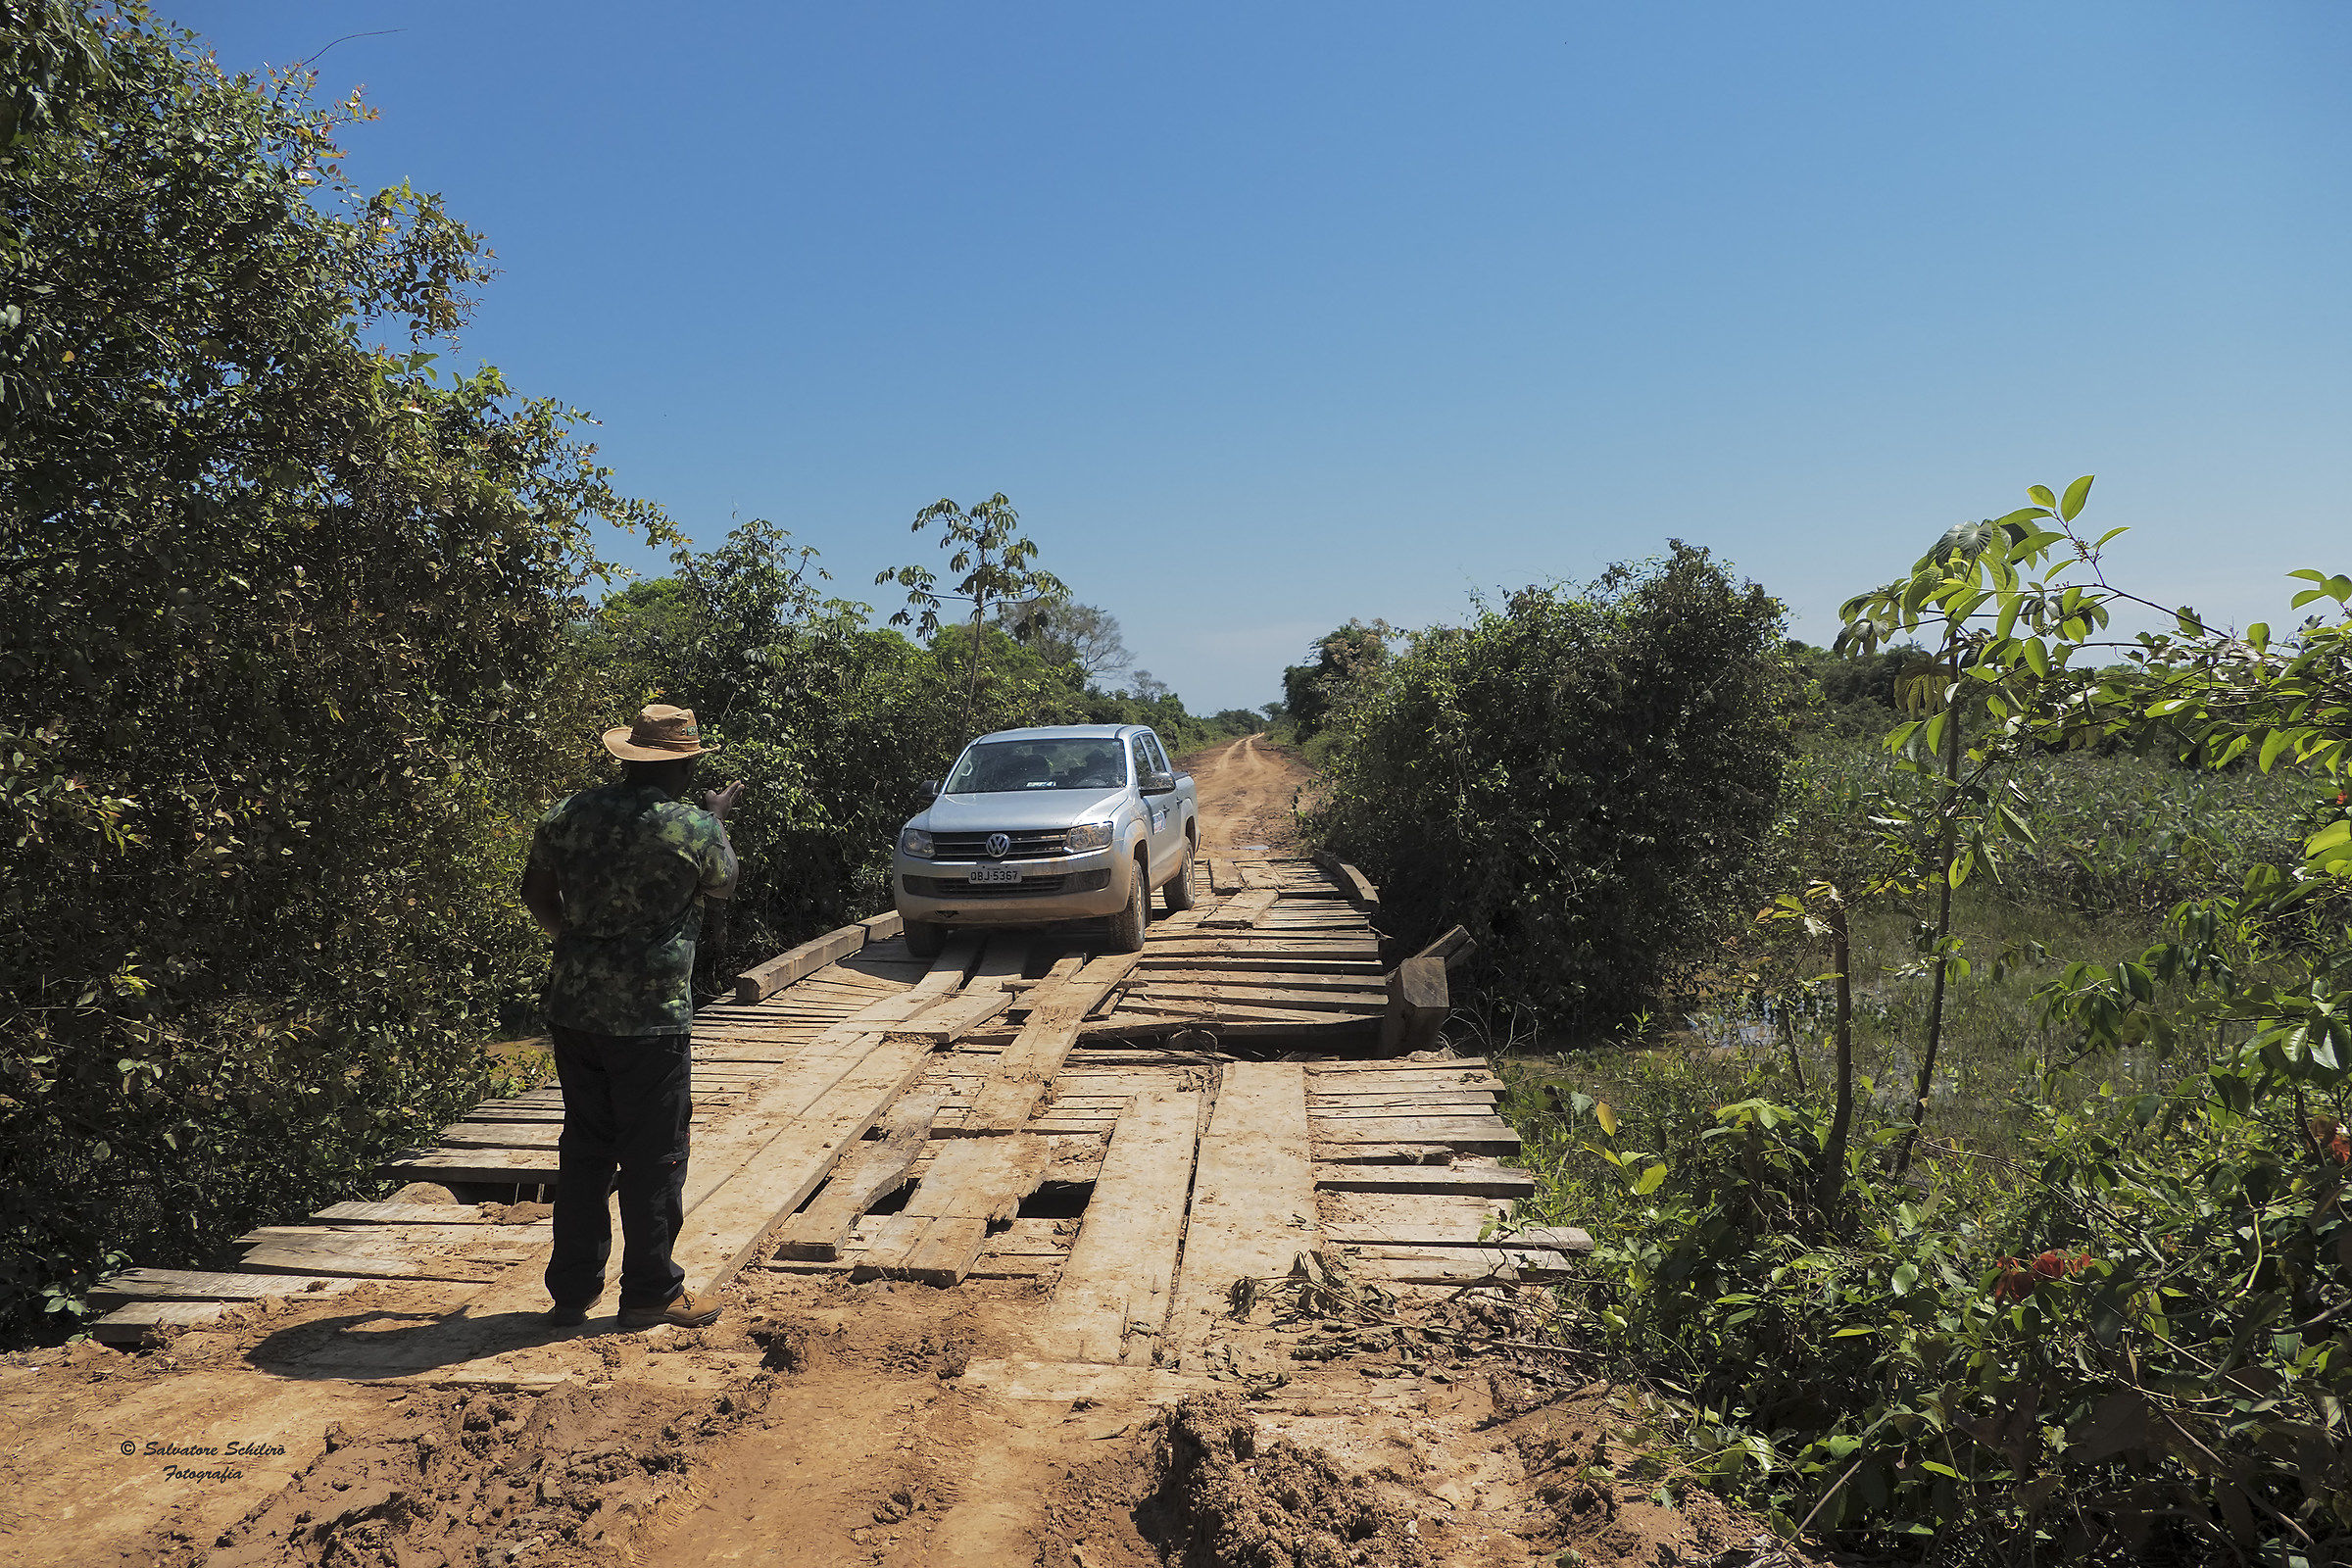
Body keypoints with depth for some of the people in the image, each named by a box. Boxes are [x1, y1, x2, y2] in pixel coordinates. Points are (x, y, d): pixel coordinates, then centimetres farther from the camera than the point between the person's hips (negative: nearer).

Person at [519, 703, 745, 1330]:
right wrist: (718, 819, 23)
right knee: (653, 1158, 6)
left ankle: (572, 1289, 24)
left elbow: (536, 891, 16)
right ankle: (651, 1292, 16)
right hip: (650, 1019, -5)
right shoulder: (694, 830, -12)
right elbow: (722, 889, 9)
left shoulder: (569, 812, 3)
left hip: (573, 1011, 6)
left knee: (583, 1149, 16)